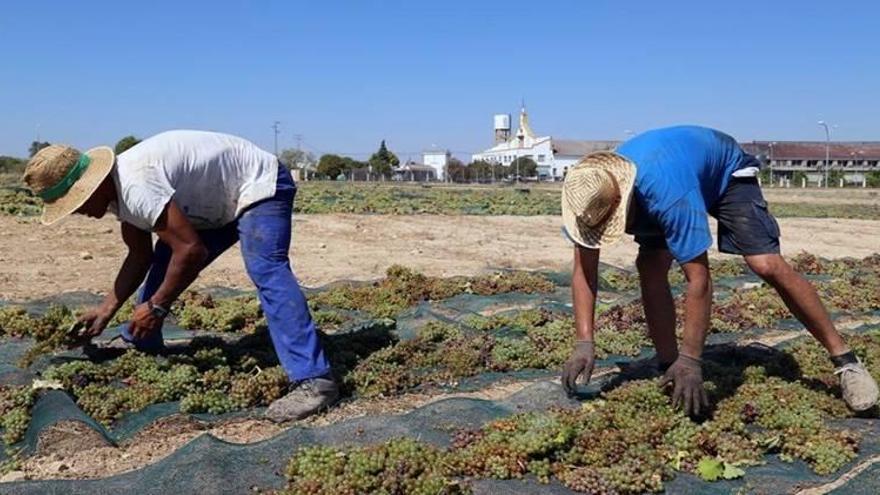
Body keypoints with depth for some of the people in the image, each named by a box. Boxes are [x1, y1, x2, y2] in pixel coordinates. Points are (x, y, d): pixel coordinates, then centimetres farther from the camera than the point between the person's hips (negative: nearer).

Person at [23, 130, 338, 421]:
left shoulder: (135, 185, -31)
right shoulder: (118, 188, 1)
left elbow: (191, 250, -32)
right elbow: (140, 256, 10)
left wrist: (156, 306, -21)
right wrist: (105, 311, 6)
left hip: (259, 185, -10)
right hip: (218, 204, 10)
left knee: (265, 272, -30)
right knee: (163, 265, 10)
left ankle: (313, 381, -37)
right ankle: (141, 349, 31)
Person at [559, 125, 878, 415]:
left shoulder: (668, 193, -46)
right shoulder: (589, 193, -28)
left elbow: (699, 280, -42)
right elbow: (584, 271, -23)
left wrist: (690, 361, -39)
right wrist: (584, 344, -29)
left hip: (726, 173, -5)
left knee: (768, 266, -19)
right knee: (649, 269, -14)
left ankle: (845, 361, -6)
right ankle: (668, 369, 0)